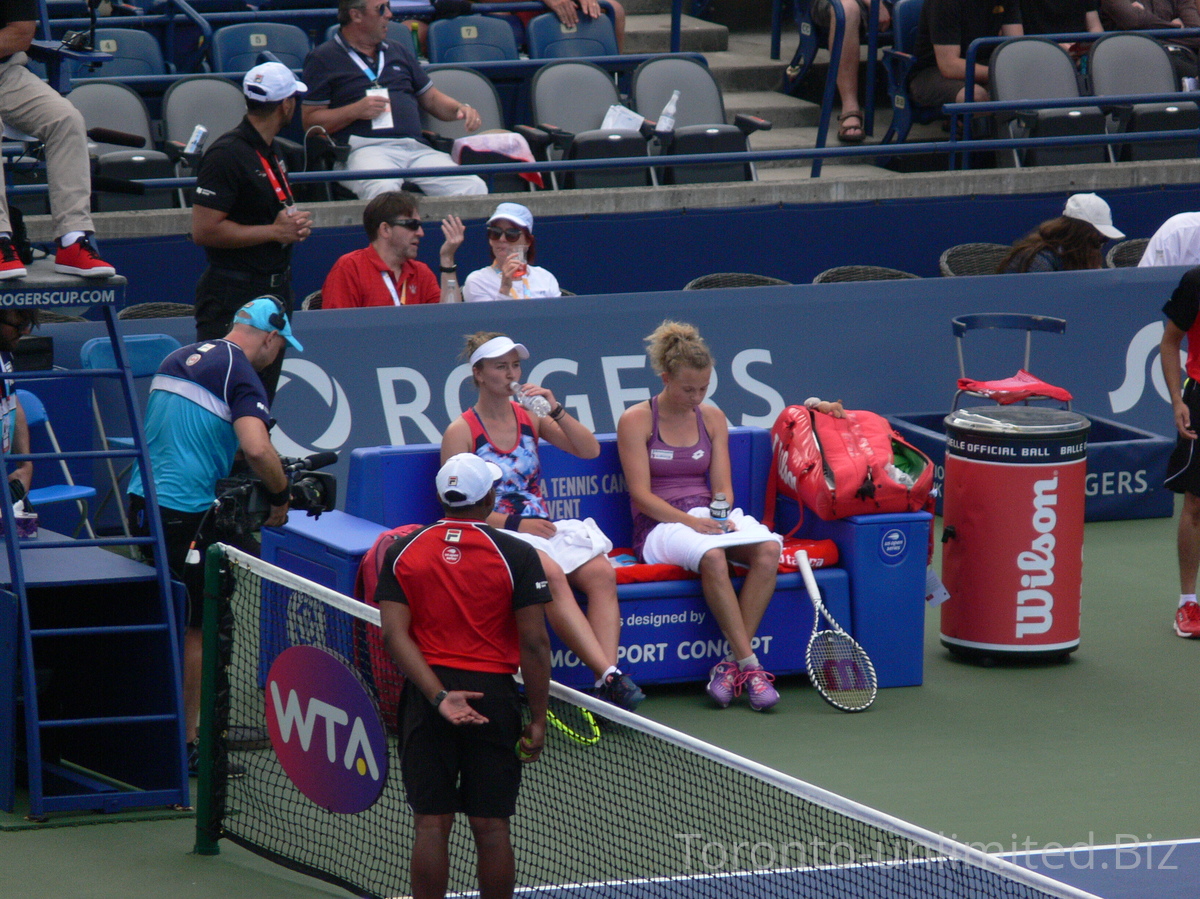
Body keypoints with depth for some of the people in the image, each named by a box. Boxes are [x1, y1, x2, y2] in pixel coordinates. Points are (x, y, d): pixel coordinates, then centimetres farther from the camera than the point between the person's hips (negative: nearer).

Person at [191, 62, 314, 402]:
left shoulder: (270, 153, 15)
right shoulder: (227, 154, -14)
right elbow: (204, 230, -20)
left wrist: (295, 224, 8)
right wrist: (274, 231, -16)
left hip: (275, 292, 9)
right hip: (232, 298, -9)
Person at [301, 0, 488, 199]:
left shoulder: (399, 52, 28)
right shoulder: (323, 59, 10)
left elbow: (431, 98, 32)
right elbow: (310, 122, 4)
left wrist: (460, 109, 11)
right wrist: (355, 111, -9)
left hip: (416, 146, 5)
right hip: (365, 149, -5)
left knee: (474, 188, -21)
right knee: (383, 188, -41)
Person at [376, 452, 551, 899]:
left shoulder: (403, 552, 3)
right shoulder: (516, 555, -5)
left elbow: (394, 635, -6)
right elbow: (534, 644, -7)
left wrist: (438, 695, -12)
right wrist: (537, 719, 0)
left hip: (424, 694, 2)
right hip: (493, 695, -2)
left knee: (431, 824, 4)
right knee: (491, 826, 4)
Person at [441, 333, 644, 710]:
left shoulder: (530, 417, 16)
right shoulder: (462, 432, 3)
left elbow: (590, 450, 9)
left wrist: (556, 410, -5)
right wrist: (513, 523, -14)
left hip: (543, 530, 5)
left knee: (601, 573, -26)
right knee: (551, 575, -36)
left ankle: (608, 678, -40)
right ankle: (608, 676, -45)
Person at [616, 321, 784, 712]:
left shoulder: (712, 417, 16)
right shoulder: (636, 420, 1)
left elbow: (722, 487, 11)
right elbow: (642, 495, -6)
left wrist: (723, 516, -12)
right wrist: (690, 521, -19)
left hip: (711, 517, 5)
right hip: (661, 527, -5)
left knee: (768, 548, -29)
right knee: (712, 556, -39)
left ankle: (732, 664, -29)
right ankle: (750, 665, -36)